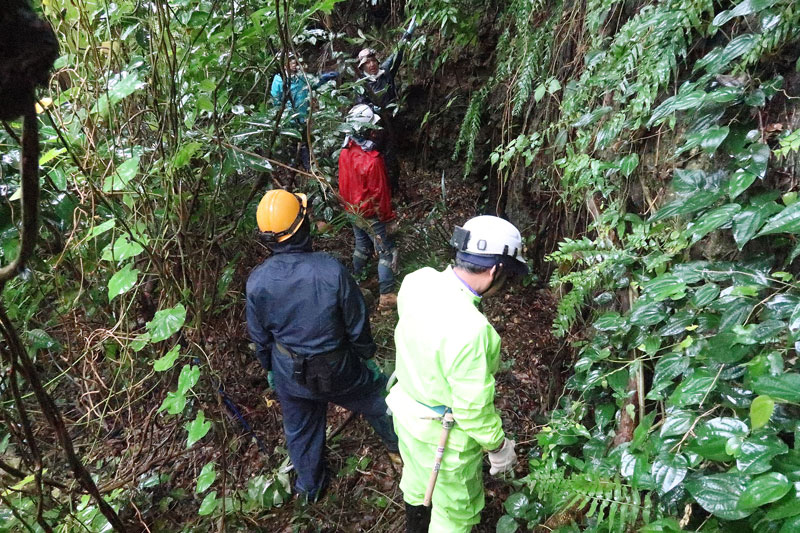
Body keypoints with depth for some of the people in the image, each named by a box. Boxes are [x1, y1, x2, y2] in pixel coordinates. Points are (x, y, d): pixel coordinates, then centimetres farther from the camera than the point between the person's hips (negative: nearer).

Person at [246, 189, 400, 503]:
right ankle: (398, 446, 54)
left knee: (300, 430, 26)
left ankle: (309, 486, 51)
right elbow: (357, 324, -15)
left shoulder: (257, 281, -19)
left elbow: (259, 336, -4)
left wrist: (270, 369, 15)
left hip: (290, 374, 2)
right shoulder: (331, 270, -28)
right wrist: (367, 356, 4)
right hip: (338, 370, -2)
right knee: (376, 399, 28)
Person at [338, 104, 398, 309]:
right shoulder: (372, 160, -30)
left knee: (362, 246, 26)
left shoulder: (345, 152, -7)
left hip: (353, 211, 8)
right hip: (371, 214, -7)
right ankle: (386, 296, 11)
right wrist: (386, 215, -6)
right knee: (387, 252, 6)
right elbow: (379, 192, -20)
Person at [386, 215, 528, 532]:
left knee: (417, 477, 35)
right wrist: (498, 446, -10)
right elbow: (473, 409, -28)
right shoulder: (469, 329, -40)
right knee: (455, 507, 23)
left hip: (406, 406, 8)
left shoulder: (417, 281, -17)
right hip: (444, 432, -7)